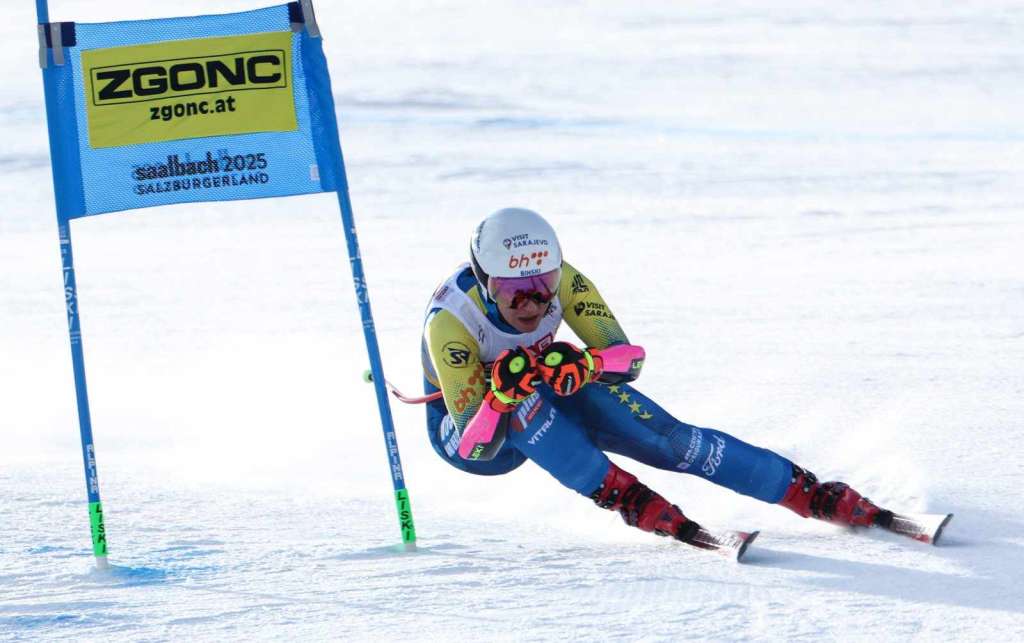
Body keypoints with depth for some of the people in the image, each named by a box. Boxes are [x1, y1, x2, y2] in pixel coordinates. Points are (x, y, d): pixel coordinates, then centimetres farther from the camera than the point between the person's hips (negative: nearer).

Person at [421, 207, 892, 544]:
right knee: (521, 398, -38)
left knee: (665, 436, -18)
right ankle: (616, 492, -30)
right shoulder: (450, 319, -35)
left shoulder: (560, 279, -24)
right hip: (466, 425, -3)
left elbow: (630, 357, -22)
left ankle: (810, 493, -13)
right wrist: (500, 392, -55)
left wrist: (584, 363, -43)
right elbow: (477, 448, -35)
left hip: (549, 406, 3)